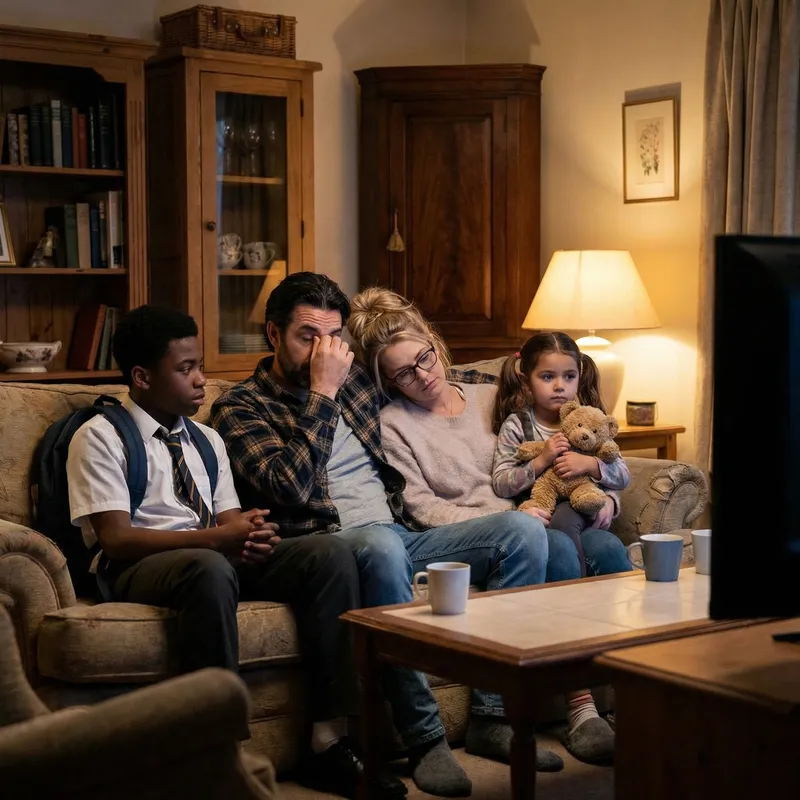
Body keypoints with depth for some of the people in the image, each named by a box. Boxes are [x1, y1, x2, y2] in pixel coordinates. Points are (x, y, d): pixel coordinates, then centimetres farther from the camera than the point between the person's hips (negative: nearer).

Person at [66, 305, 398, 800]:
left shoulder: (207, 439, 22)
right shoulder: (100, 438, -1)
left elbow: (229, 522, 13)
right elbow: (115, 539, -13)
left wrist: (249, 533, -13)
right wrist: (216, 538, -21)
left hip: (221, 558, 7)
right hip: (141, 570, -6)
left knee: (331, 554, -18)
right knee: (210, 568, -41)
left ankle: (328, 743, -21)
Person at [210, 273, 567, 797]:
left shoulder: (356, 377, 19)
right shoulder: (240, 409, 1)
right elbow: (289, 487, -16)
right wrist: (323, 394, -12)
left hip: (403, 539, 7)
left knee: (524, 530, -14)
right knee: (381, 544, -41)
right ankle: (426, 739, -32)